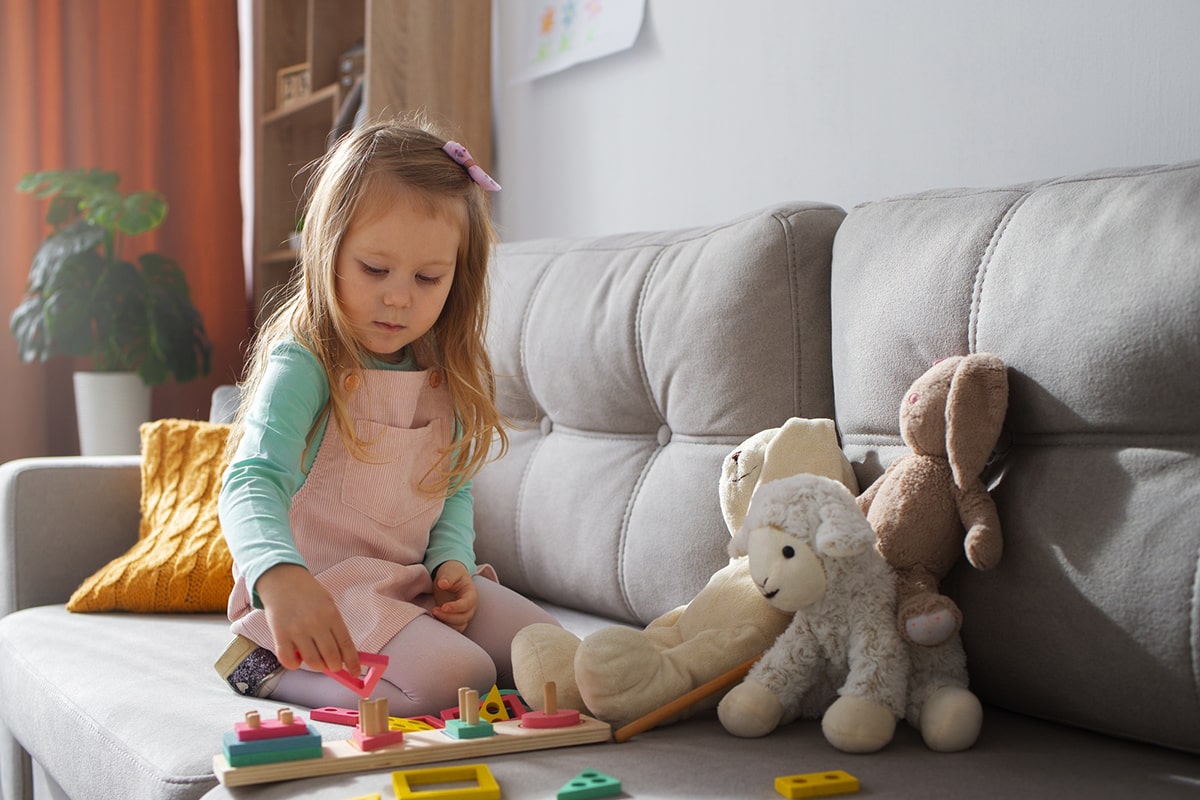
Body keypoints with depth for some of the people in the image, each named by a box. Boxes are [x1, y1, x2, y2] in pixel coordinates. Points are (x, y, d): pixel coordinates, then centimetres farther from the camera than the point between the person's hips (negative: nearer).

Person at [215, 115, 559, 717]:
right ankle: (268, 665, -6)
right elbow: (253, 484, -32)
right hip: (316, 590, -8)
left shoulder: (447, 375, 5)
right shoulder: (303, 367, -17)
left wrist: (452, 560, -5)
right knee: (457, 677, -27)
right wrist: (281, 578, -53)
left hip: (412, 583, 8)